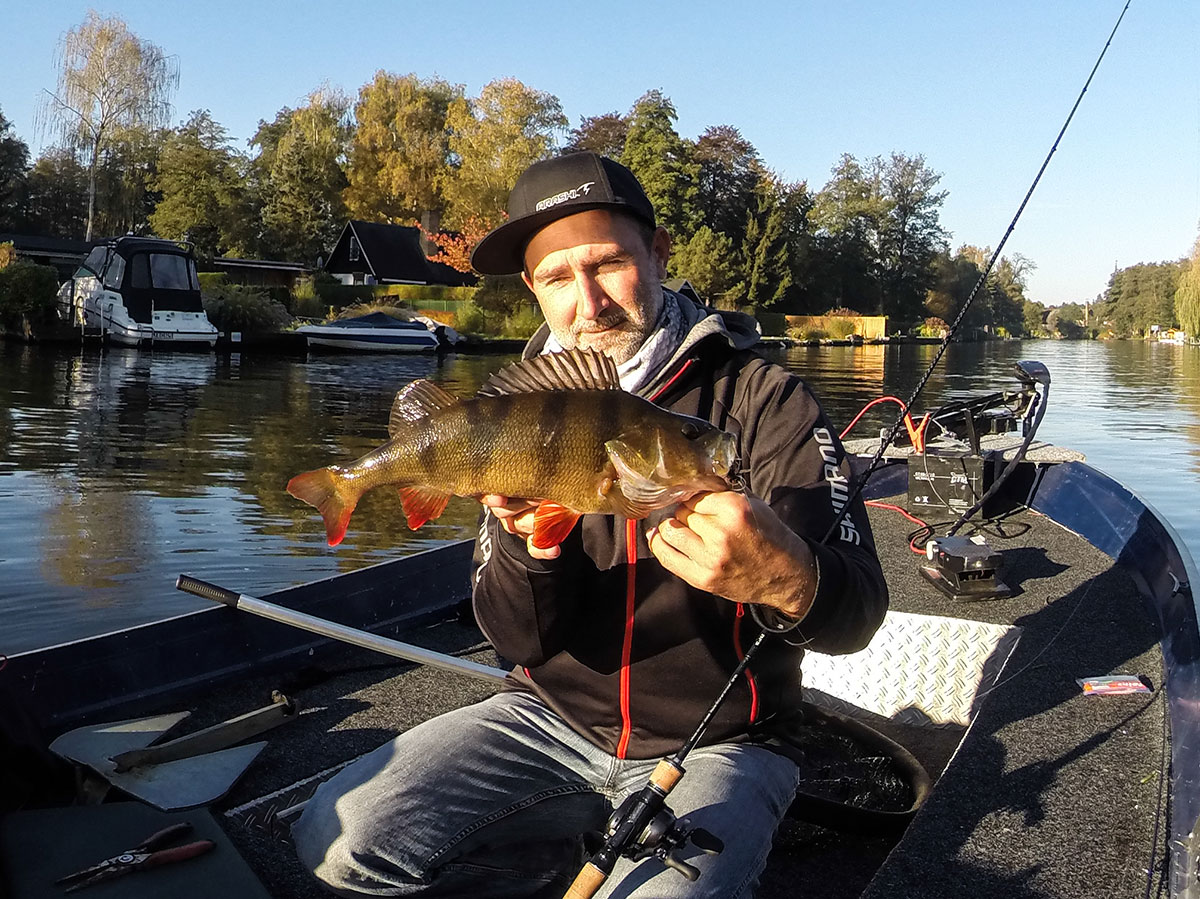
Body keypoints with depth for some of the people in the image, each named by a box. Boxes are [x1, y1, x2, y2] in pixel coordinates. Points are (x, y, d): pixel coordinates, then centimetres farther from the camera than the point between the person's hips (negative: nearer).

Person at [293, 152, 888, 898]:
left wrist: (787, 579, -44)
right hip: (554, 718, 4)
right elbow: (521, 641, -4)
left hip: (713, 744, -3)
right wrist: (530, 542, -27)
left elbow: (857, 614, -20)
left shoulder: (762, 398, -10)